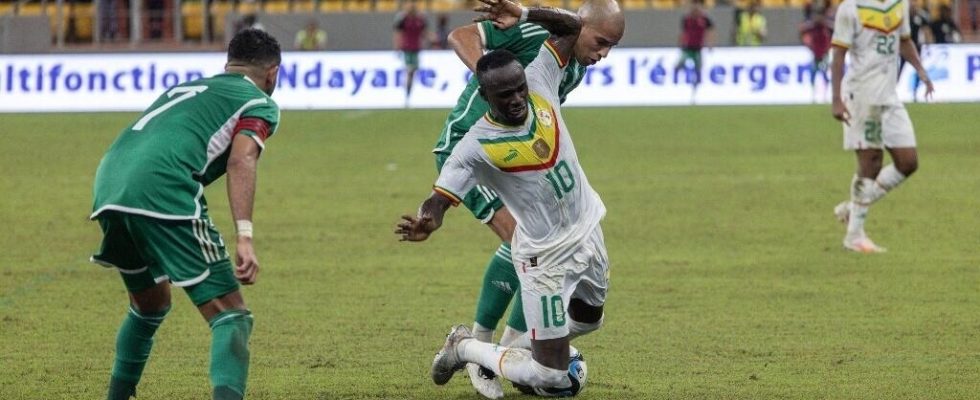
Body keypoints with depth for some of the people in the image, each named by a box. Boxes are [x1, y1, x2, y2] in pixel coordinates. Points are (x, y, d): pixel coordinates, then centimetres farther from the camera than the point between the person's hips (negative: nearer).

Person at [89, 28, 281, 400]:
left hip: (108, 183, 7)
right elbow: (240, 160, -4)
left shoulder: (184, 88, 35)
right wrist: (244, 237, -13)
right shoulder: (259, 104, 14)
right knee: (231, 314, -5)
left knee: (150, 304, 31)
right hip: (162, 193, -7)